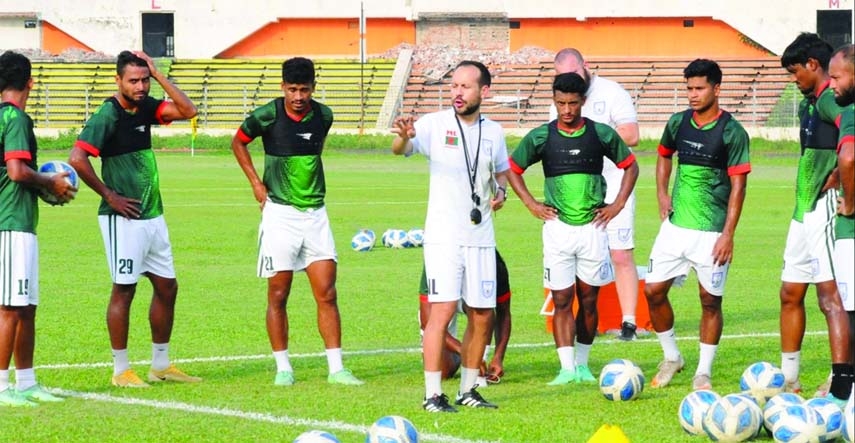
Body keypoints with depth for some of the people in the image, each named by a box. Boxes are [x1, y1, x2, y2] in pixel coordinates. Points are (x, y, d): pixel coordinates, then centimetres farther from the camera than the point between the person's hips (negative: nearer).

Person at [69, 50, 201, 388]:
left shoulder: (145, 107, 7)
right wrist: (108, 195, -16)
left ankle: (161, 365, 22)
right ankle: (121, 370, 6)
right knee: (124, 290, -2)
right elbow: (77, 158, -23)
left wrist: (158, 75, -4)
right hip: (123, 218, -8)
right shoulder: (108, 115, -15)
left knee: (167, 286, 11)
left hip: (152, 215, 8)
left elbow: (187, 111, 2)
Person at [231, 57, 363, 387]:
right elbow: (238, 142, 9)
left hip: (315, 213, 3)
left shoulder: (323, 116, 1)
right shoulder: (267, 116, -9)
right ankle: (283, 368, 10)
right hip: (280, 213, -3)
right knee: (278, 295, 1)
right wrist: (256, 183, 2)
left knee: (327, 294, -2)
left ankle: (336, 368, 1)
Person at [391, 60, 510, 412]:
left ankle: (468, 390, 21)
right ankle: (433, 395, -9)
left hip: (481, 236, 5)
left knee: (483, 316, 7)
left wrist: (500, 190, 2)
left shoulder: (493, 132, 8)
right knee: (442, 311, -14)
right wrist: (404, 136, -46)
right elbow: (399, 150, -22)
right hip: (443, 235, -5)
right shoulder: (435, 124, -6)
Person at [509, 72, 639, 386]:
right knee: (562, 300, -4)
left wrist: (618, 204, 5)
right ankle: (567, 368, -5)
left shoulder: (602, 134, 1)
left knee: (588, 300, 5)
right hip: (558, 227, -1)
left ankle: (583, 364, 16)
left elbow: (630, 166, 13)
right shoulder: (540, 137, 0)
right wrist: (531, 204, 4)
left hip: (593, 227, 1)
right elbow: (512, 169, 12)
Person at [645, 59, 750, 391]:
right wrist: (662, 194, 9)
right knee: (653, 290, 2)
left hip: (712, 232, -5)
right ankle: (671, 358, 21)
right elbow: (664, 155, 25)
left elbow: (738, 186, -10)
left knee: (710, 300, 0)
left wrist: (728, 234, -15)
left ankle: (703, 373, 11)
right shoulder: (678, 123, 5)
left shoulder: (732, 132, -9)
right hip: (676, 225, 5)